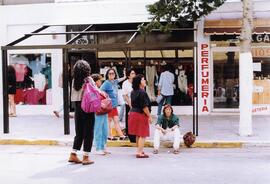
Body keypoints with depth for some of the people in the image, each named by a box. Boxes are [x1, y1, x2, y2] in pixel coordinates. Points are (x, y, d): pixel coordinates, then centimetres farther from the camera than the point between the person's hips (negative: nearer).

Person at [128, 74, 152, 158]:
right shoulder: (142, 93, -20)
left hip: (133, 113, 9)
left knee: (138, 135, 17)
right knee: (143, 135, -2)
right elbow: (144, 106, -20)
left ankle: (140, 150, 27)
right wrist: (149, 116, -12)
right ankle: (139, 152, -2)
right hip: (141, 115, -9)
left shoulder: (133, 92, 9)